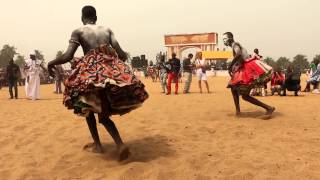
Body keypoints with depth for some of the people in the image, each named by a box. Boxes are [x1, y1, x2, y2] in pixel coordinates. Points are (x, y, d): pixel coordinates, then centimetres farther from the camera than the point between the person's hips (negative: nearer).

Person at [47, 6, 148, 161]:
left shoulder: (78, 32, 6)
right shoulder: (107, 30, 16)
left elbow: (68, 56, -5)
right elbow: (121, 53, 8)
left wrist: (51, 63, 12)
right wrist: (125, 58, 31)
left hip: (90, 73, -3)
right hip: (112, 71, 3)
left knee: (87, 109, 20)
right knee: (104, 115, 13)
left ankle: (97, 144, 18)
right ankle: (120, 145, -1)